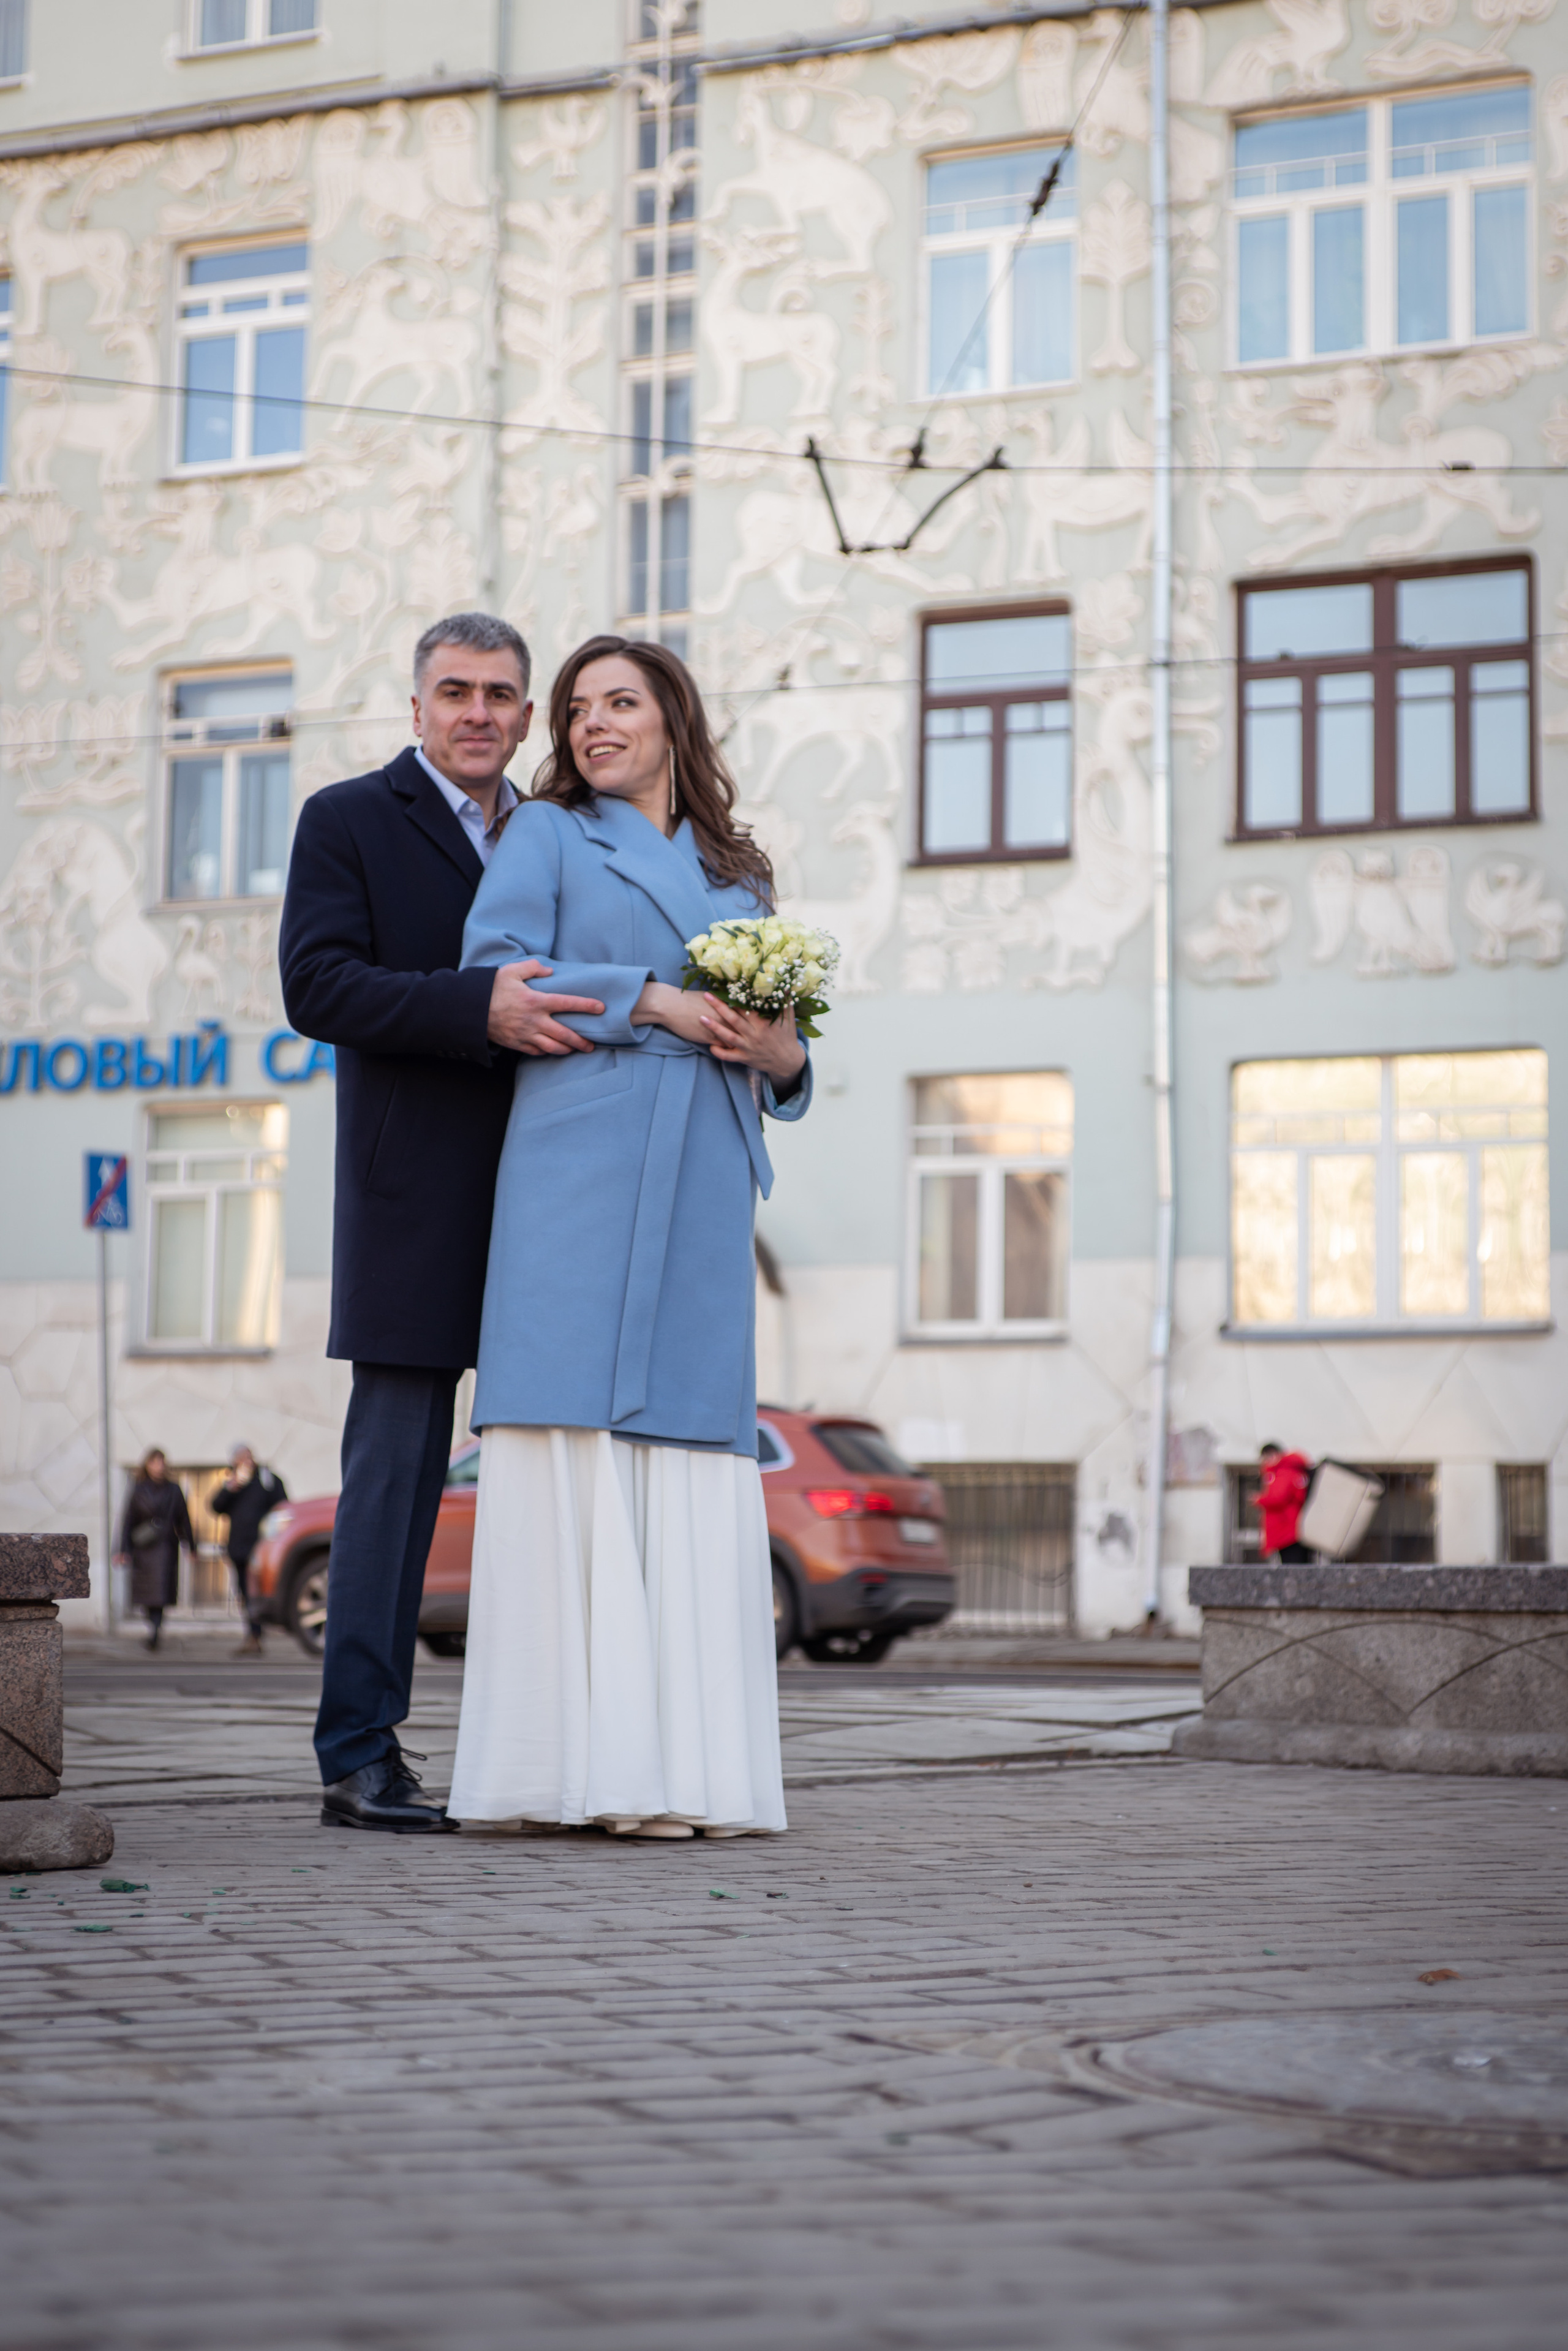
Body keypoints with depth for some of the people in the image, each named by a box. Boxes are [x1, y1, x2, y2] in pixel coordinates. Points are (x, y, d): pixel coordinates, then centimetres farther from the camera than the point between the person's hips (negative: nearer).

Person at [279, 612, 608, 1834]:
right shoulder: (348, 820, 3)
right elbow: (317, 985, -10)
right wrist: (480, 1009, -23)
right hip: (418, 1204, -5)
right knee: (397, 1470, -4)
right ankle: (362, 1755, 1)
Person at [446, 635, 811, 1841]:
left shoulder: (738, 872, 24)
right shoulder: (547, 834, 12)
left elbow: (768, 1025, 24)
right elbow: (494, 970, -2)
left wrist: (783, 1055, 1)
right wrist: (647, 1000, -11)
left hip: (702, 1191, 4)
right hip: (579, 1173, -4)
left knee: (694, 1445, -1)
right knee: (577, 1436, -10)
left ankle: (683, 1763, -1)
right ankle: (582, 1756, -11)